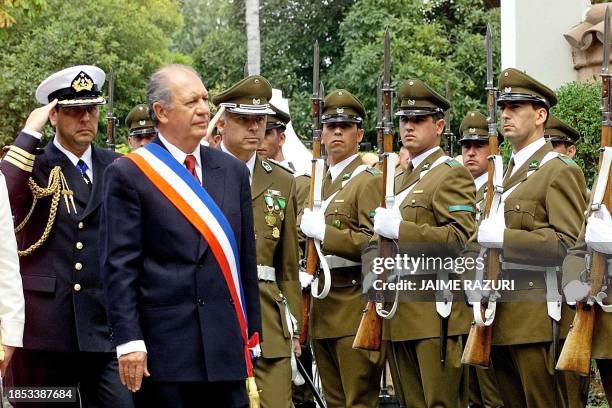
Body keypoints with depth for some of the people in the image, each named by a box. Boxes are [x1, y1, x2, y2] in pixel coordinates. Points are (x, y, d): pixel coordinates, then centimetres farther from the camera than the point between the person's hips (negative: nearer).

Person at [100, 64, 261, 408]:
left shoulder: (233, 171, 14)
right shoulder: (128, 174, -1)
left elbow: (247, 259, 16)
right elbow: (119, 266, -6)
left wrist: (253, 334, 12)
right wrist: (128, 341, -13)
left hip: (226, 341, 4)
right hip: (163, 347, -4)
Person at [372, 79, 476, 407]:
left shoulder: (452, 175, -6)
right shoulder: (399, 180, 22)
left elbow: (460, 238, -19)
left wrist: (398, 228, -18)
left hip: (435, 310, -9)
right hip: (399, 316, 9)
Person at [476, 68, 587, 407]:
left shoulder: (559, 172, -6)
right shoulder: (509, 172, 21)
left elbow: (569, 244, -17)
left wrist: (502, 237, -20)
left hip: (540, 319, -9)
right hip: (503, 320, 9)